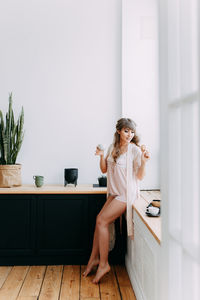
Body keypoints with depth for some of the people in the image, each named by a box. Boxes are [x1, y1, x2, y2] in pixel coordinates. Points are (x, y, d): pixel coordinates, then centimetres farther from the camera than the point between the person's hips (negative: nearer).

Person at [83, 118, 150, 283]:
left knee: (102, 221, -11)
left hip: (126, 194, -7)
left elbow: (140, 176, -12)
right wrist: (101, 156, -6)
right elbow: (104, 169, 11)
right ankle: (94, 258, 16)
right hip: (114, 192, 7)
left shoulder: (135, 150, -12)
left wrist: (143, 161, -28)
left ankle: (103, 264, 1)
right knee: (100, 220, 0)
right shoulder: (113, 147, 7)